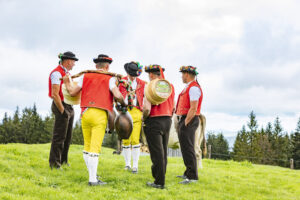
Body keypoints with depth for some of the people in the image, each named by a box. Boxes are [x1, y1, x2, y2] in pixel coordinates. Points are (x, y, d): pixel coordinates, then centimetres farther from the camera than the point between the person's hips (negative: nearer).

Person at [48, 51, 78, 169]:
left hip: (69, 107, 9)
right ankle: (54, 164, -1)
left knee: (67, 136, 13)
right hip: (61, 106, -9)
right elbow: (55, 94, -19)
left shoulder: (67, 74, 17)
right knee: (59, 136, -7)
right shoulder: (57, 73, -12)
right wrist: (62, 111, -19)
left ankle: (63, 161, 23)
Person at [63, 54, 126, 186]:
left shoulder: (85, 76, 12)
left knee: (87, 146, 14)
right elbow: (117, 95, -12)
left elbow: (72, 92, 14)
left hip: (85, 113, 4)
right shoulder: (109, 79, 2)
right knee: (95, 148, -6)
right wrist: (123, 104, 8)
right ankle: (93, 180, -7)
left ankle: (92, 174, 22)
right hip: (99, 115, -4)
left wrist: (67, 82, 33)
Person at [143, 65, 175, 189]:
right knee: (163, 152, 15)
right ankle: (160, 176, 23)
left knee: (157, 153, -2)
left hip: (154, 122, -7)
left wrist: (144, 118, -3)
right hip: (167, 121, 7)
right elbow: (173, 107, 14)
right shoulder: (170, 86, 8)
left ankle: (159, 182, 1)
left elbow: (147, 108, -21)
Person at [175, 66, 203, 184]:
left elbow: (193, 109, -21)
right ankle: (188, 173, 25)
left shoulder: (194, 88, -14)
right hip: (184, 120, 11)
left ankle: (192, 176, -10)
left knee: (188, 149, -11)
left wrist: (185, 123, -20)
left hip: (189, 121, -11)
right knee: (185, 148, 16)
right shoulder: (188, 87, 20)